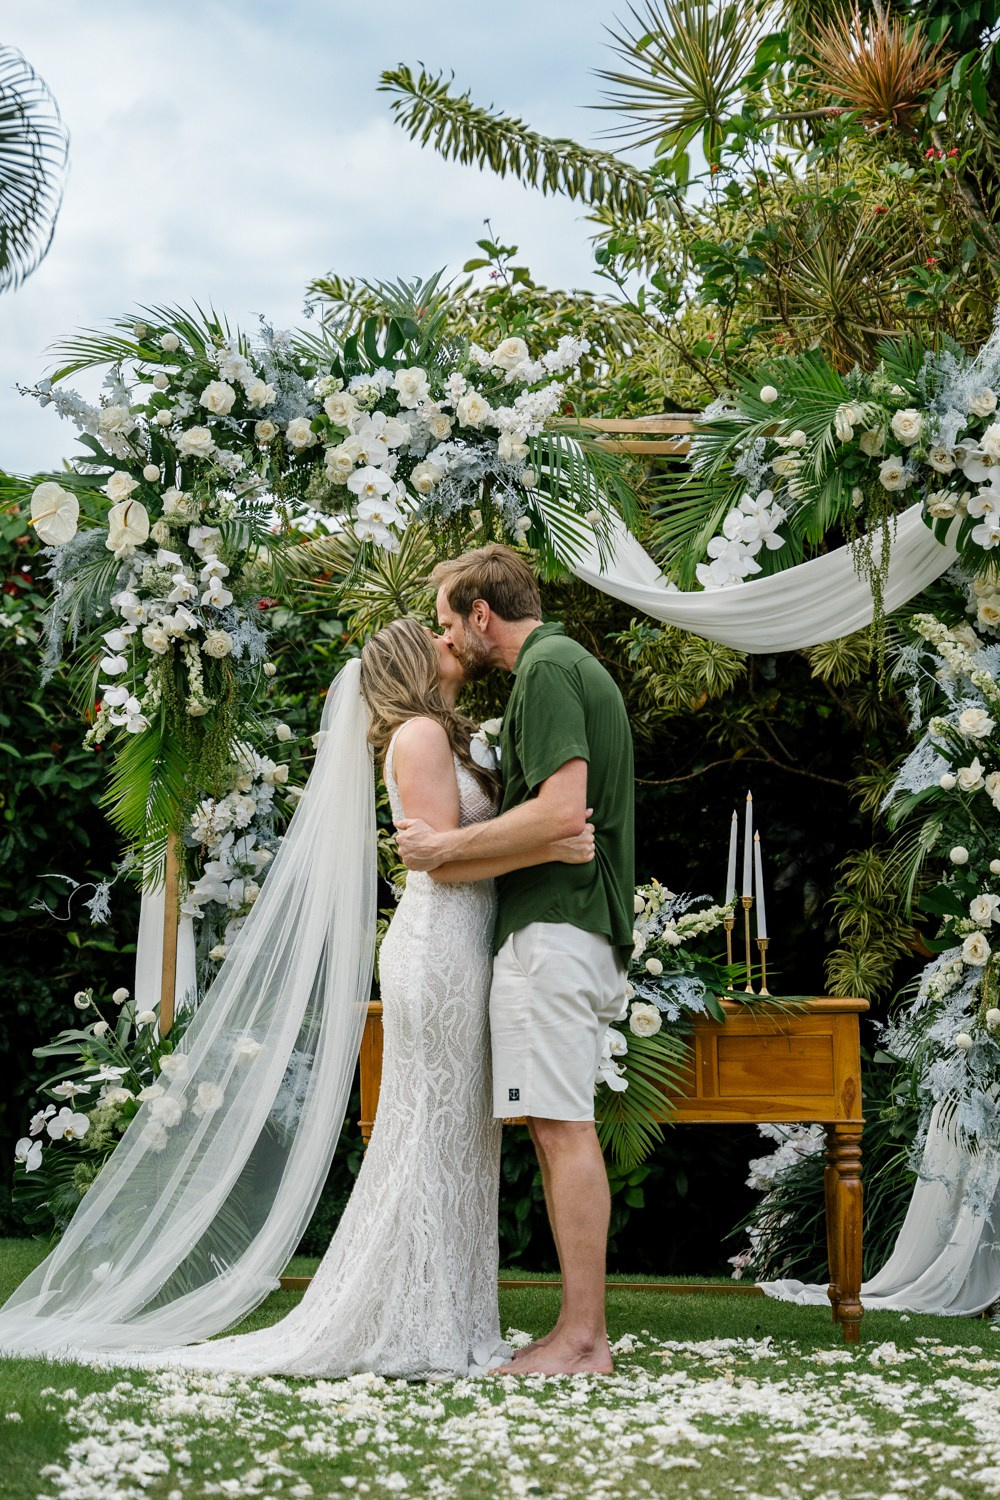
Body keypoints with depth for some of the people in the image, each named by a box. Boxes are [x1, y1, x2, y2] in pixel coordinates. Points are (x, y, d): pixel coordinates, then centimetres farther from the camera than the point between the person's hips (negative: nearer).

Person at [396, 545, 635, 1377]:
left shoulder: (546, 669, -10)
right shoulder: (569, 663, 22)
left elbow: (561, 811, -21)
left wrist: (447, 846, -13)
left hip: (553, 927, -10)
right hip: (579, 927, 10)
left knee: (562, 1126, -9)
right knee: (564, 1129, 10)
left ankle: (581, 1336, -7)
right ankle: (584, 1329, 12)